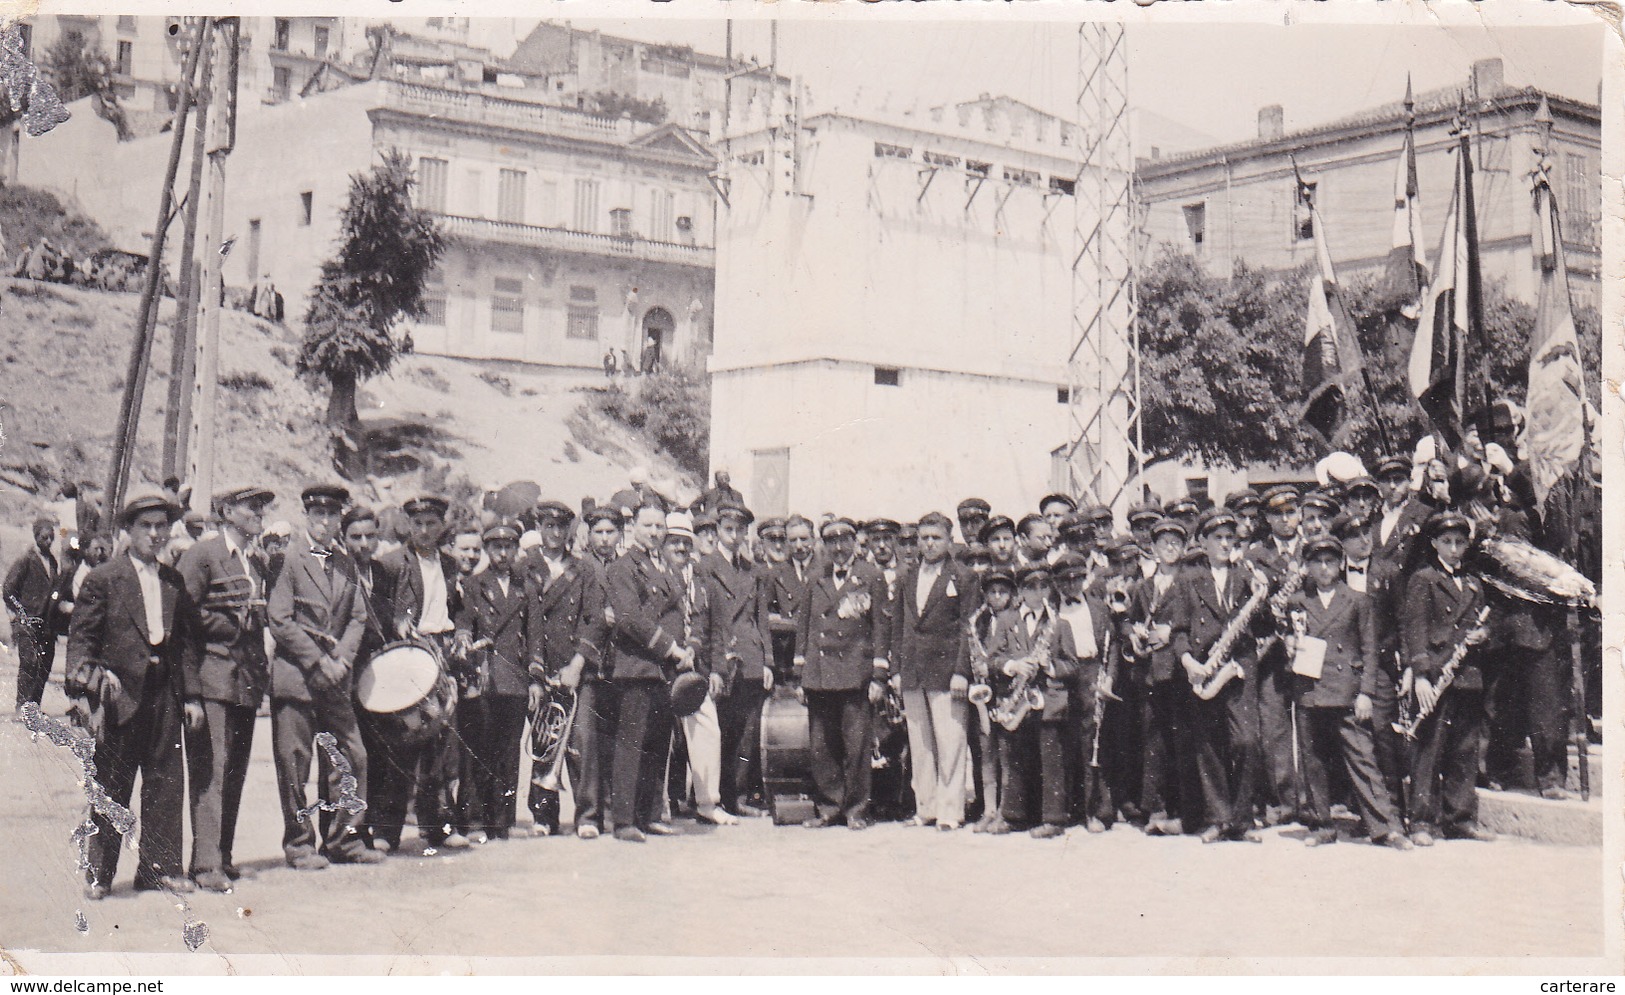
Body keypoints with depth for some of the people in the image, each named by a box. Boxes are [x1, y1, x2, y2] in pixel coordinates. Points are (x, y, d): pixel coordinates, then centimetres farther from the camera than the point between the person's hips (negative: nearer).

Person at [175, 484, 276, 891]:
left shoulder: (259, 562, 18)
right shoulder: (202, 555, -4)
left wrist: (262, 666, 12)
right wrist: (231, 629, -12)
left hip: (247, 680, 8)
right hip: (213, 678, -7)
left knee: (235, 771, 11)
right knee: (210, 770, -10)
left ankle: (223, 854, 19)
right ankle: (206, 863, -9)